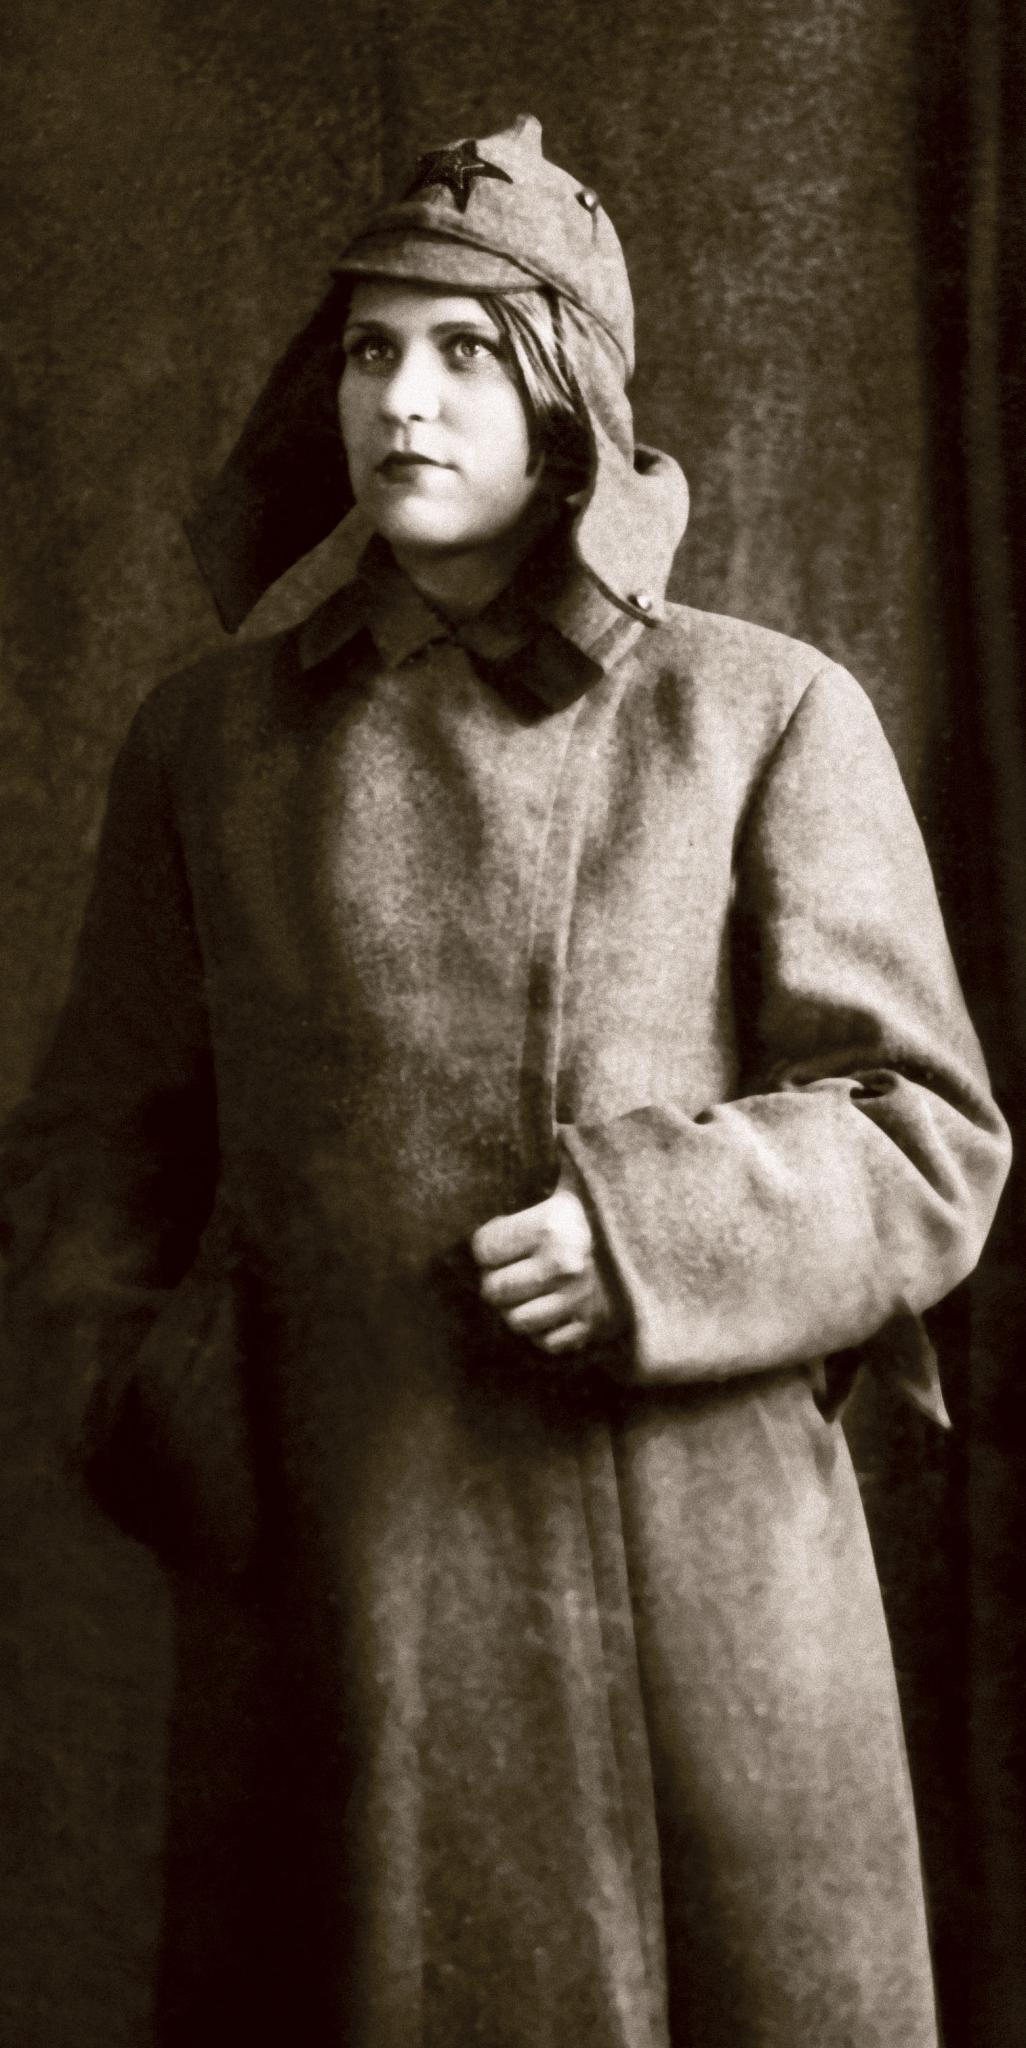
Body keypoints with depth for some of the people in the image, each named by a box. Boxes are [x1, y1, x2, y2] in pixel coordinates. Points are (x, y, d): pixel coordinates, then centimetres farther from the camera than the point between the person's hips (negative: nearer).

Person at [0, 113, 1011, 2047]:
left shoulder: (763, 714, 3)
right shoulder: (209, 741, 9)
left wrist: (653, 1236, -14)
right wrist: (166, 1428, -2)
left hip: (711, 1573, -1)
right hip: (367, 1590, 1)